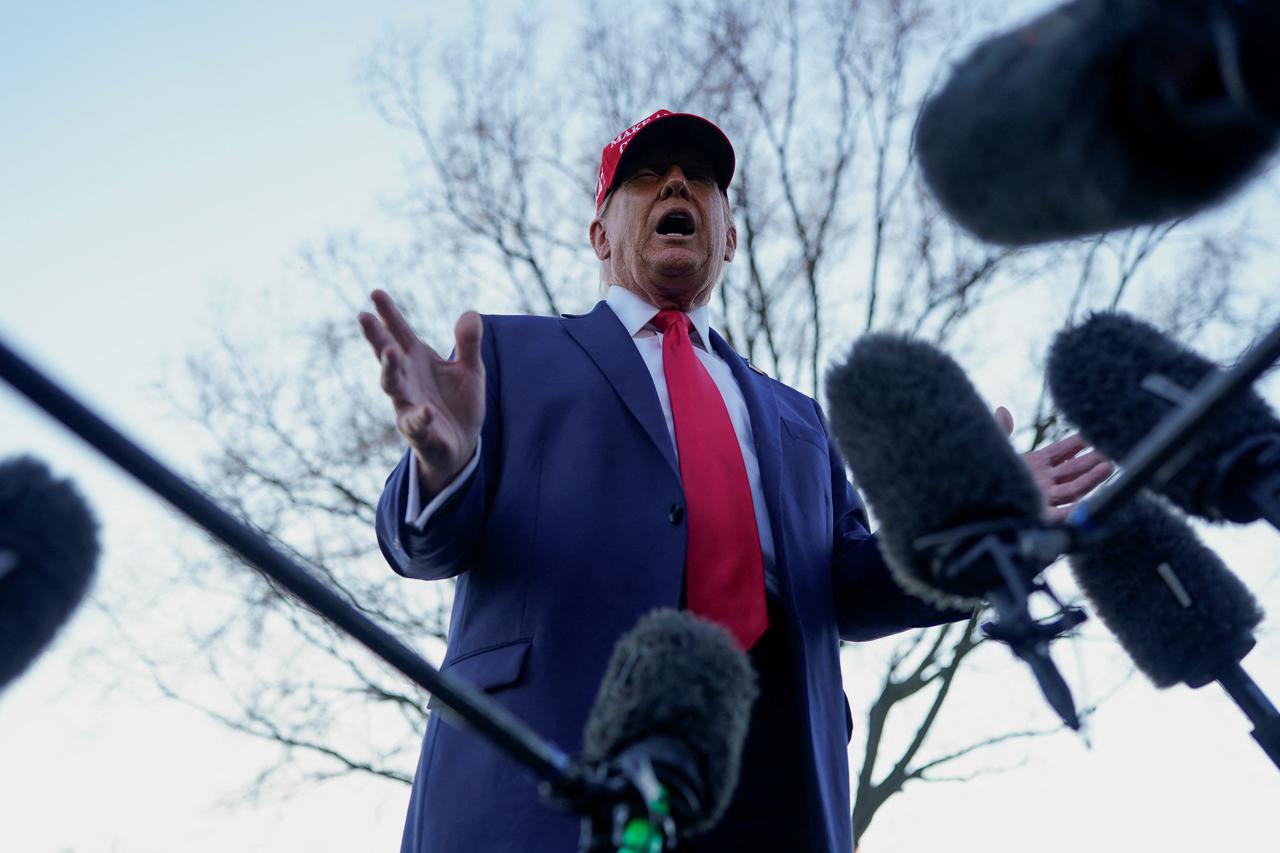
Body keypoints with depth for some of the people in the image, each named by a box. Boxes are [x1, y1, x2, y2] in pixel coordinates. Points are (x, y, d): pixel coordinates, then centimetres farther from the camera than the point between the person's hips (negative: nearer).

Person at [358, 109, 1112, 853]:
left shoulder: (795, 418, 28)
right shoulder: (512, 353, 17)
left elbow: (848, 592, 19)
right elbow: (426, 540, 6)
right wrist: (444, 462, -18)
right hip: (549, 764, -2)